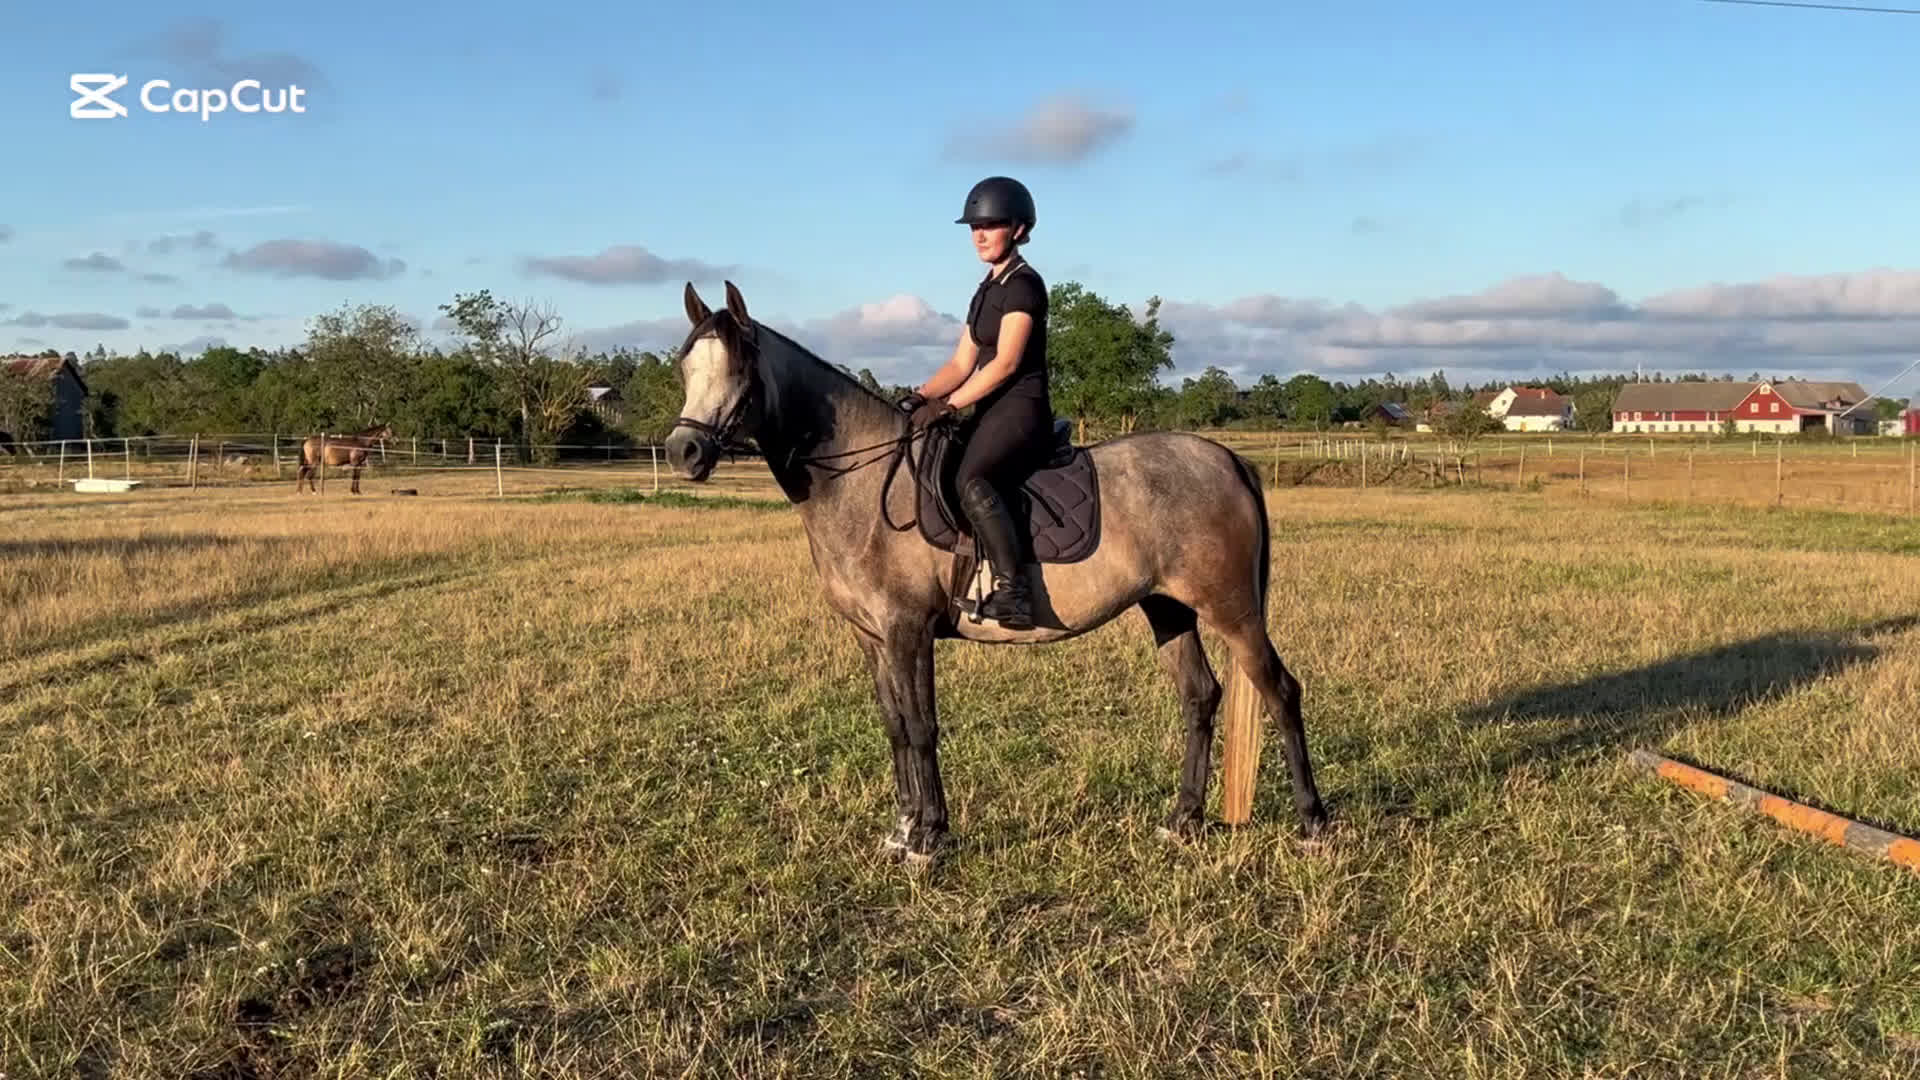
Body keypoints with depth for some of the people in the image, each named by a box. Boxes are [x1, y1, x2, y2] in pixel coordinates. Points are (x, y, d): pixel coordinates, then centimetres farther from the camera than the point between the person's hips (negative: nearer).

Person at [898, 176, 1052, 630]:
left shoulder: (1023, 284, -8)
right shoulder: (987, 290, 19)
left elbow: (1005, 362, -17)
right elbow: (961, 363, 16)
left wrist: (946, 405, -20)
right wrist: (918, 398, 0)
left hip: (1021, 409, -10)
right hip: (992, 412, 10)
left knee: (971, 479, -35)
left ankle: (1012, 591, -38)